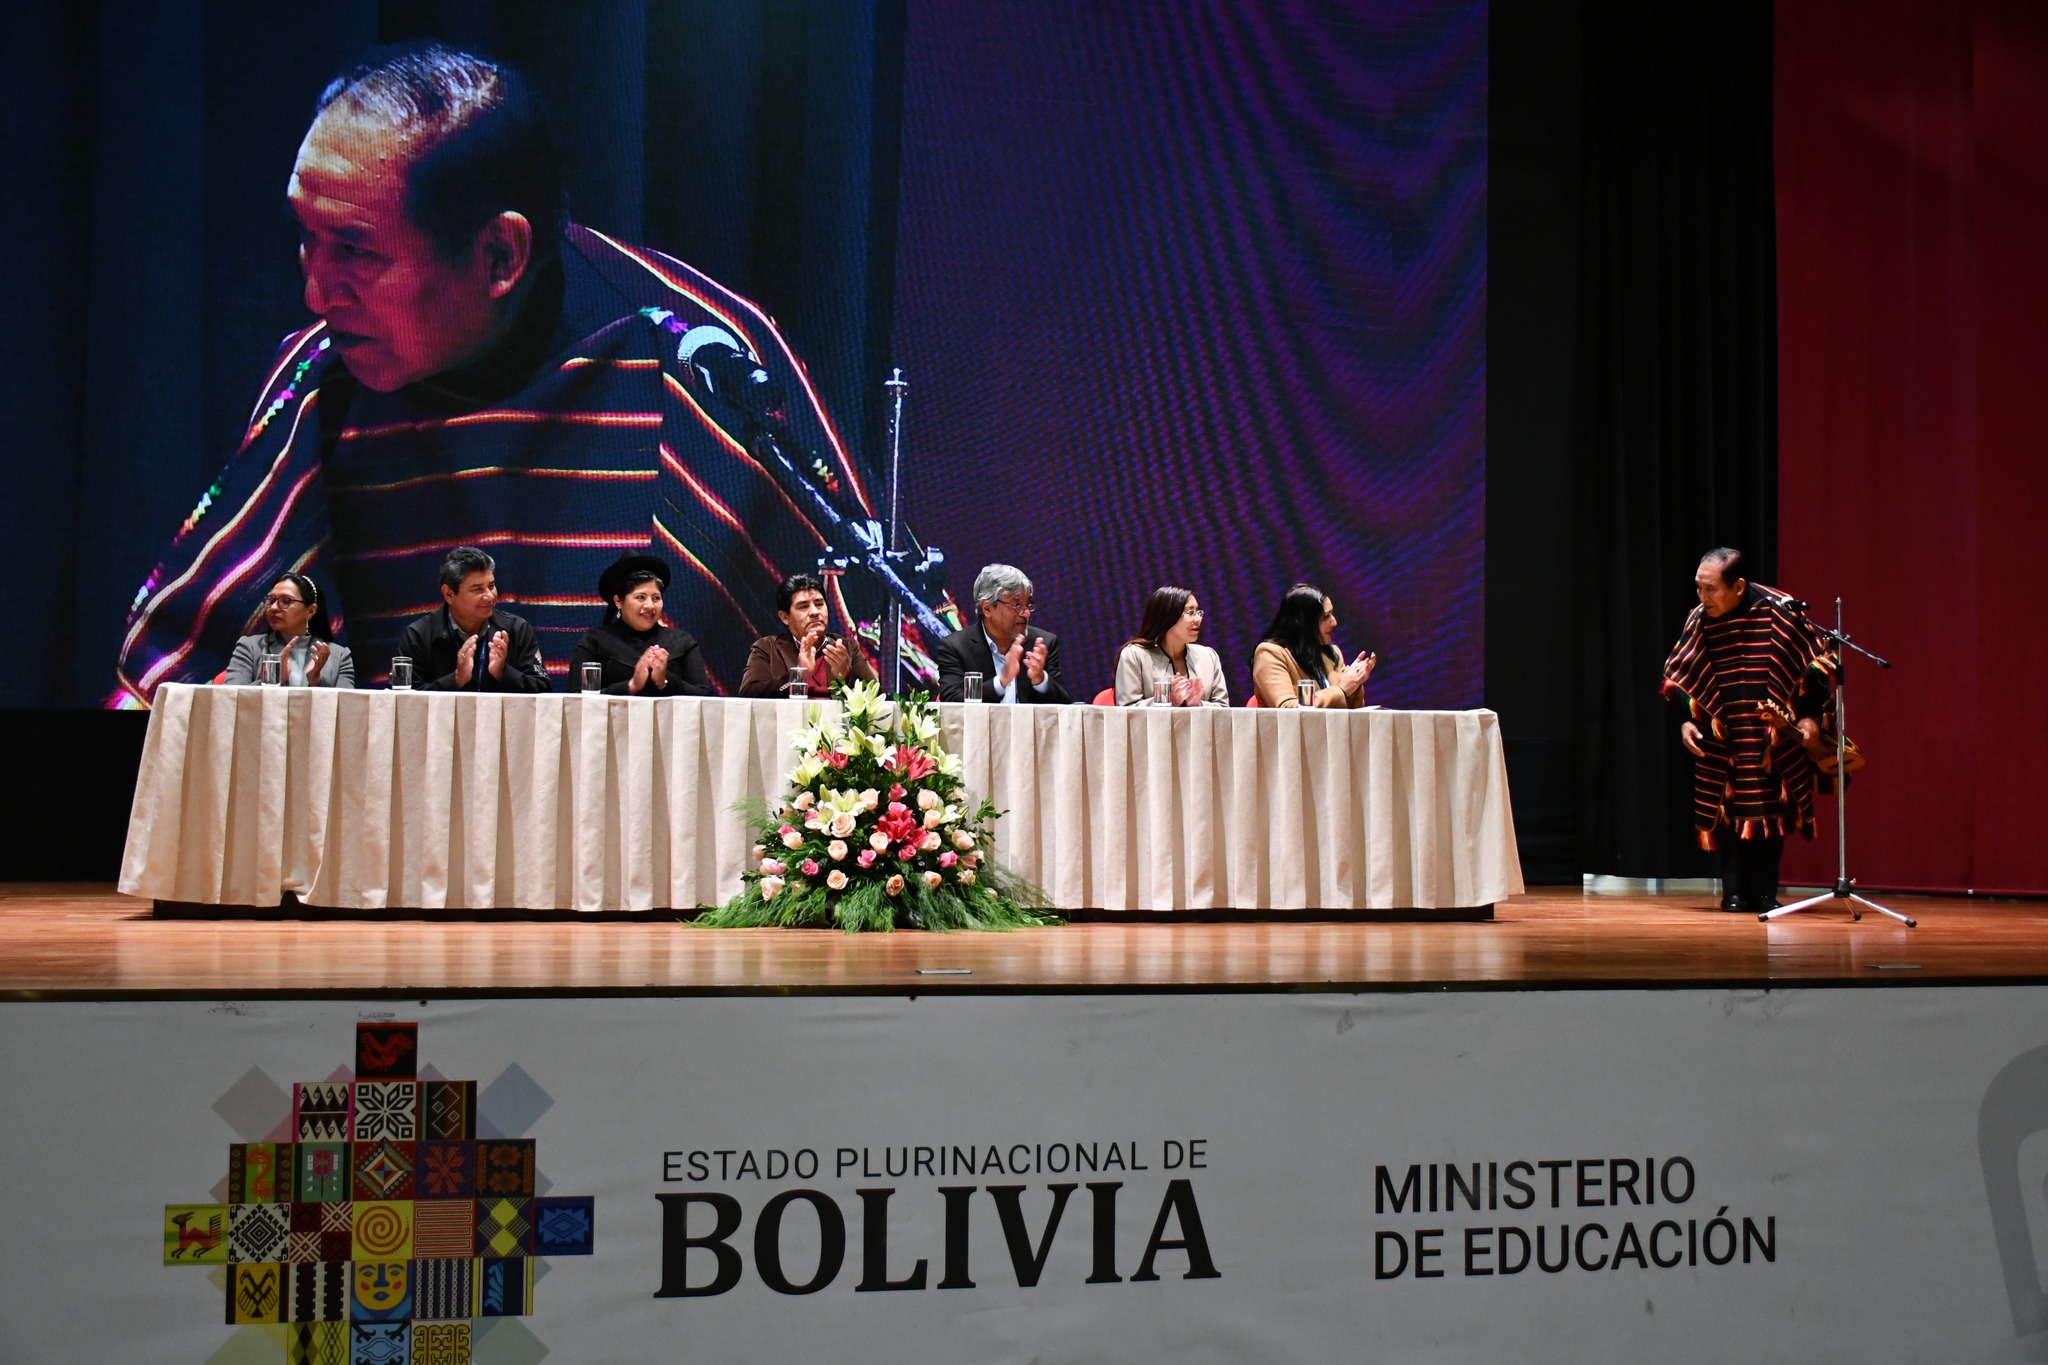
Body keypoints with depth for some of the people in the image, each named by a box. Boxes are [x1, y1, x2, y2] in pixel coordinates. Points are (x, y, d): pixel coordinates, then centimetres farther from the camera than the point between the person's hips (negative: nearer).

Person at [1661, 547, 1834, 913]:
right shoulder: (1699, 620, -1)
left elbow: (1817, 663, -3)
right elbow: (1678, 676, 10)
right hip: (1721, 737, 2)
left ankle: (1764, 894, 5)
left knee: (1770, 810, -1)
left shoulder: (1778, 611, -10)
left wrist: (1811, 717, -9)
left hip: (1776, 736, -2)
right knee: (1729, 812, -1)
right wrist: (1686, 719, -1)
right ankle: (1734, 893, 5)